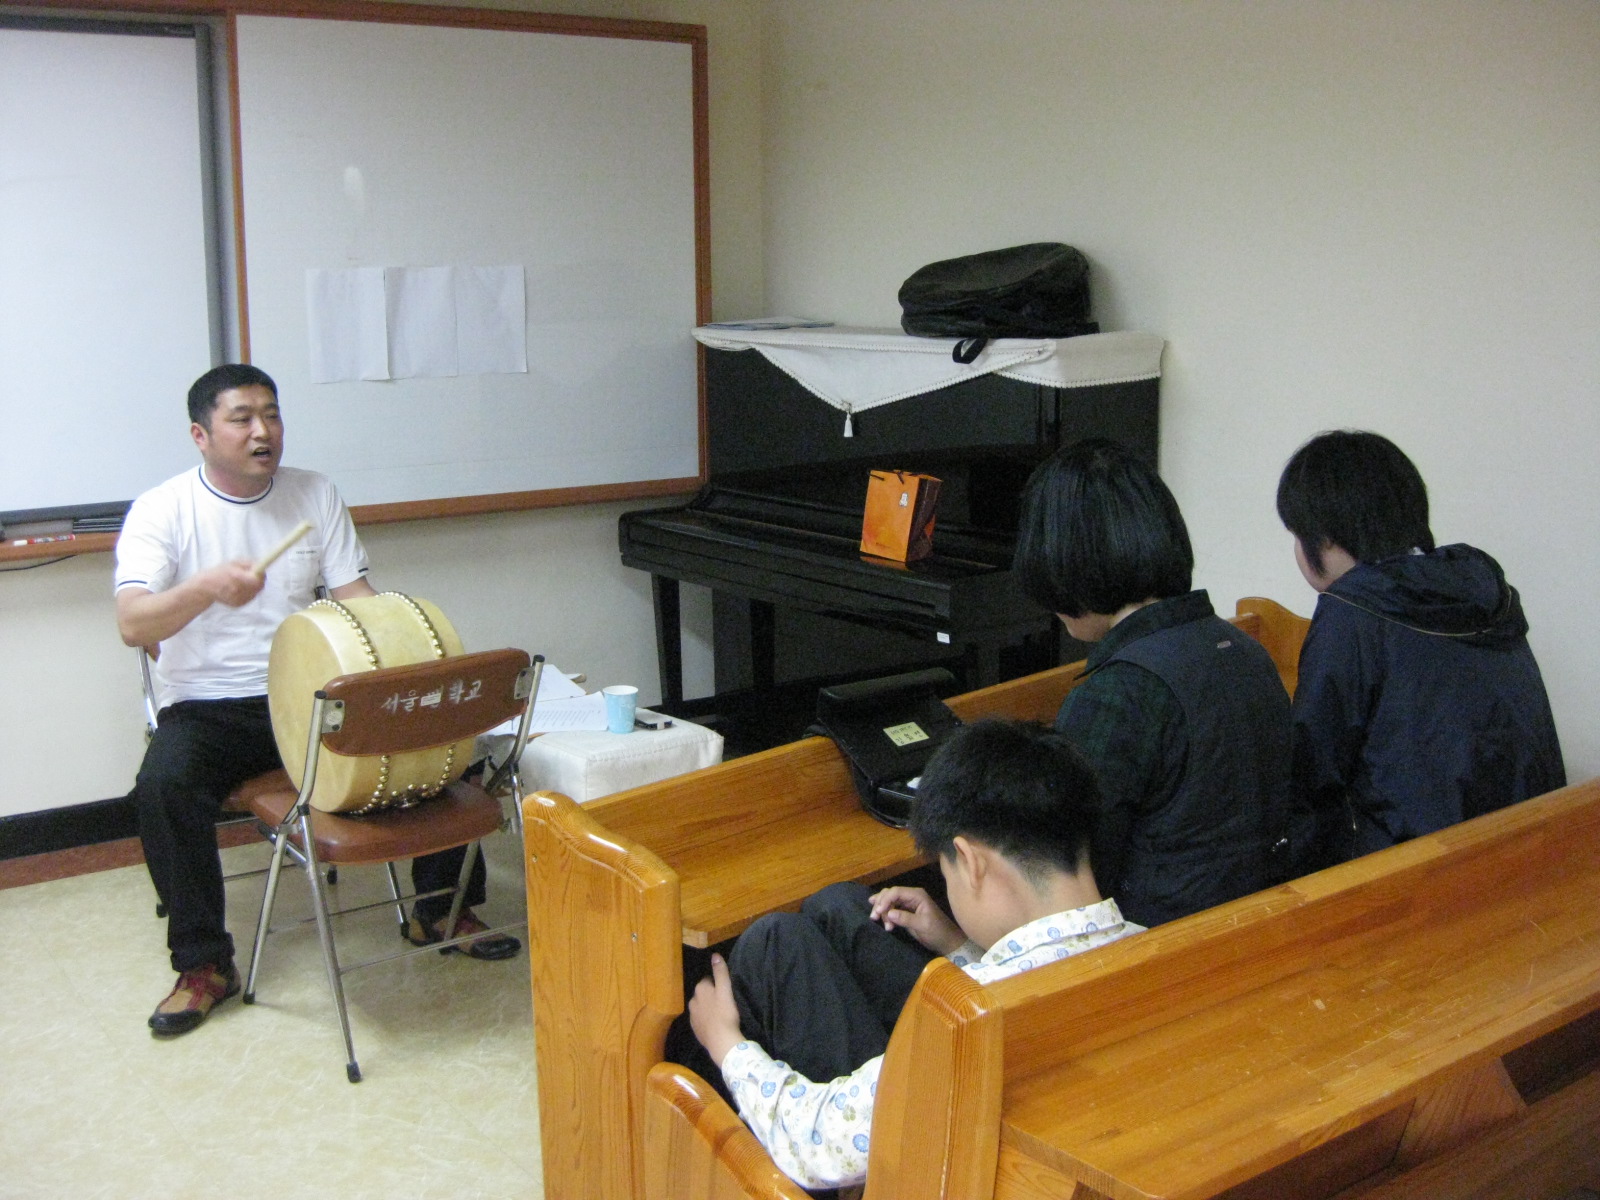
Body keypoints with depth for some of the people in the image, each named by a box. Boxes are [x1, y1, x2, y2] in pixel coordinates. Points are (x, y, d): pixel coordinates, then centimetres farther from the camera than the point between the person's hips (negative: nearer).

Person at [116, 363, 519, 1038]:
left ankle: (441, 910, 4)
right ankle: (203, 964, -14)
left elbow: (355, 595, 2)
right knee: (164, 785, -33)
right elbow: (132, 626, -19)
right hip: (208, 708, -3)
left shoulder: (315, 496, 6)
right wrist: (206, 588, -39)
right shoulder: (162, 512, -6)